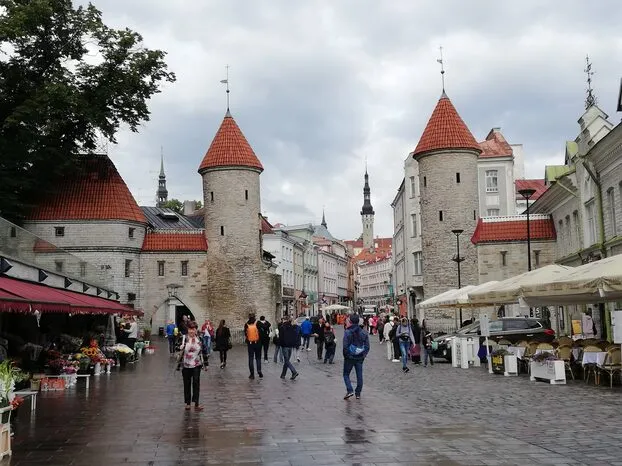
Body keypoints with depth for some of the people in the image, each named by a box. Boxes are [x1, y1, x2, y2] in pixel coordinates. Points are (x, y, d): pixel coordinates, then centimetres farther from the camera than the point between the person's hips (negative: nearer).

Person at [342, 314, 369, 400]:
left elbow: (345, 347, -15)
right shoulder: (364, 333, 0)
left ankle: (349, 390, -5)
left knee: (346, 374, 10)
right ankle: (358, 393, 15)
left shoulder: (347, 332, -13)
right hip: (360, 358, 4)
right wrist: (363, 356, 9)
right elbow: (367, 347, 2)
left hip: (349, 358, -3)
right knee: (359, 376, 11)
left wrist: (346, 356, -2)